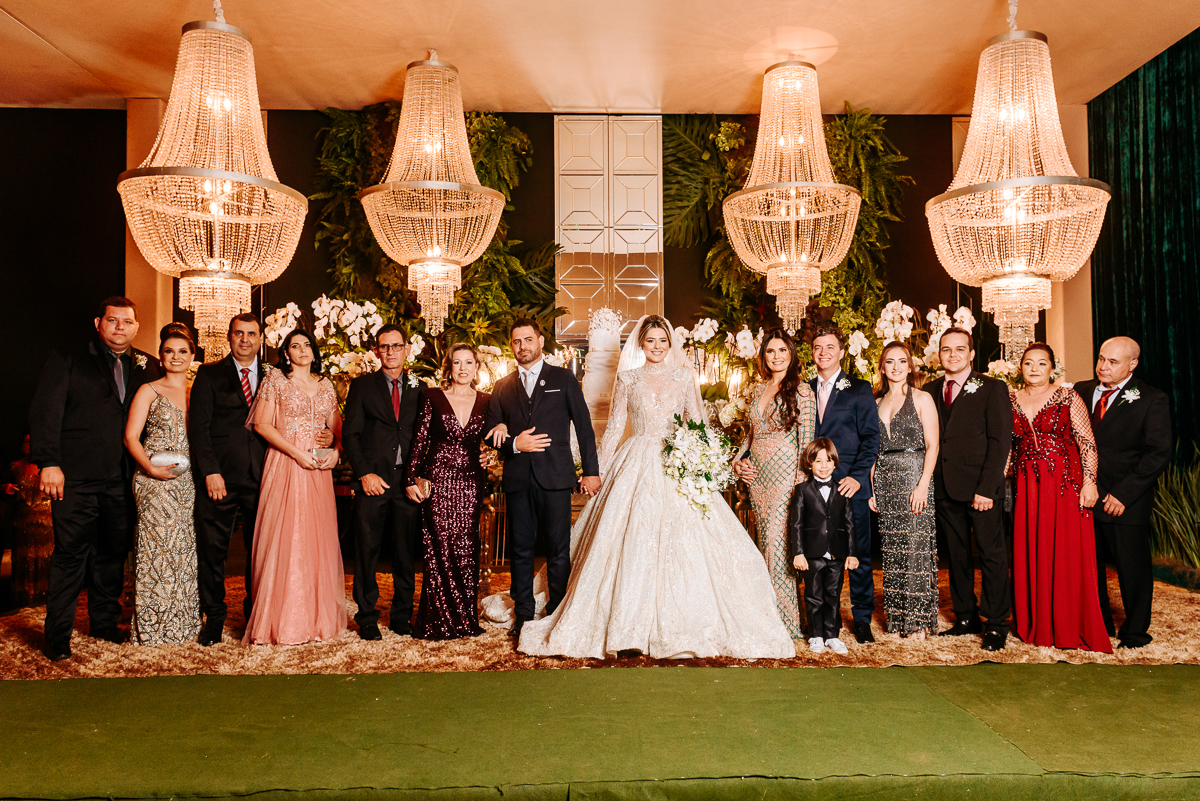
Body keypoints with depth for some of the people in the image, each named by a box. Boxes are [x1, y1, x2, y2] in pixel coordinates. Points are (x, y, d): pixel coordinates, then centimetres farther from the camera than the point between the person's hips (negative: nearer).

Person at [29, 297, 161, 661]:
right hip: (76, 477, -3)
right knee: (70, 553, -1)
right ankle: (58, 634, 11)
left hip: (121, 480, 3)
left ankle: (105, 622, 24)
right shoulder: (66, 360, 4)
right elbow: (45, 412, -3)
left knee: (113, 552, 10)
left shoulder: (147, 367, 12)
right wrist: (49, 462, -12)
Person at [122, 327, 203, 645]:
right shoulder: (149, 391, 3)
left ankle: (182, 623, 13)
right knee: (157, 546, -5)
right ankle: (155, 627, 5)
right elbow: (131, 436, -2)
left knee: (185, 548, 4)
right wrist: (150, 467, -16)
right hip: (156, 480, -4)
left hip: (187, 481, 4)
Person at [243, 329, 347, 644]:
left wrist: (336, 450, -4)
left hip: (319, 470, 4)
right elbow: (262, 424, -4)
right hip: (284, 466, -4)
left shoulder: (325, 384, 15)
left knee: (318, 539, 3)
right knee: (284, 538, -6)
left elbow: (337, 426, 17)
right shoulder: (275, 379, 3)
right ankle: (281, 621, 2)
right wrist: (297, 453, -12)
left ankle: (318, 616, 12)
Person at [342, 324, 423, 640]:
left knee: (405, 553, 6)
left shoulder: (419, 389, 11)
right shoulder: (361, 386, 7)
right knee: (367, 551, 3)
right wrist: (364, 473, -9)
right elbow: (350, 434, 1)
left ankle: (402, 615, 19)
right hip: (373, 480, -1)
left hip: (408, 481, 2)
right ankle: (366, 617, 15)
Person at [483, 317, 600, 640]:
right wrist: (514, 444, -9)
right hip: (517, 479, 3)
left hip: (555, 477, -3)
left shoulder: (563, 378, 7)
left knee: (558, 550, 0)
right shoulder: (503, 387, 14)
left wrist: (591, 470, -1)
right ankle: (523, 616, 18)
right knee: (521, 550, 8)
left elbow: (583, 425, 4)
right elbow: (490, 434, 12)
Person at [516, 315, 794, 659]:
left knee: (684, 544, -5)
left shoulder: (685, 376, 9)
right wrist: (598, 469, 3)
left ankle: (680, 624, 7)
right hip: (636, 466, -1)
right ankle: (629, 623, 2)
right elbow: (615, 426, 8)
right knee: (631, 540, -7)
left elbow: (698, 424, 9)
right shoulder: (627, 379, 7)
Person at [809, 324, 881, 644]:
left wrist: (857, 476, -13)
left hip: (851, 485, -3)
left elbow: (871, 437, -2)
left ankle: (862, 618, 15)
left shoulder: (859, 389, 3)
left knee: (858, 554, 3)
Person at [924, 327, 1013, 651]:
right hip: (945, 488, 4)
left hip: (981, 488, -4)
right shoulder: (930, 392, 11)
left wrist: (986, 488, -14)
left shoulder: (993, 389, -1)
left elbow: (1000, 441, -6)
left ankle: (995, 624, 11)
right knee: (957, 555, 10)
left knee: (992, 554, 2)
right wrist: (929, 484, -1)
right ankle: (966, 618, 21)